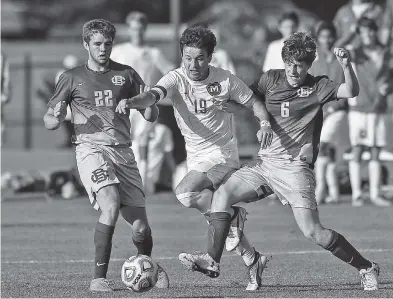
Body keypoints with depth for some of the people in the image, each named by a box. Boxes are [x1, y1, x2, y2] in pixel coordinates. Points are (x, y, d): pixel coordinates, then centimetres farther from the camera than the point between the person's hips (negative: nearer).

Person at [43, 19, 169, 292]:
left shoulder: (126, 75, 12)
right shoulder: (72, 79, 7)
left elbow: (151, 116, 12)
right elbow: (49, 121, 10)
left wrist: (149, 103, -12)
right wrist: (56, 118, -15)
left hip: (123, 151, 3)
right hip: (91, 149, -3)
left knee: (140, 226, -1)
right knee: (111, 206, -29)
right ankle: (99, 278, -21)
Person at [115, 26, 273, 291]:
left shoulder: (225, 80, -10)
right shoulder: (176, 79, -10)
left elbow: (254, 103, 3)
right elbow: (153, 95, -29)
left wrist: (265, 122, -19)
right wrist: (131, 102, -51)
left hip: (222, 153, -4)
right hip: (196, 157, 4)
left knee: (185, 193, -28)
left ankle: (232, 214, -8)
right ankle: (253, 262, 30)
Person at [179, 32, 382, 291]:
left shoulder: (318, 87, -3)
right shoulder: (271, 79, 8)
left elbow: (351, 92, -17)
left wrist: (346, 66, -33)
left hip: (294, 167, -5)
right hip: (263, 162, 5)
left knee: (313, 232, -14)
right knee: (222, 195, -14)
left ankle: (366, 268, 1)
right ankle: (212, 261, -9)